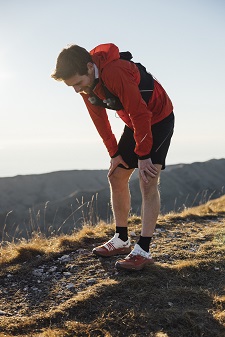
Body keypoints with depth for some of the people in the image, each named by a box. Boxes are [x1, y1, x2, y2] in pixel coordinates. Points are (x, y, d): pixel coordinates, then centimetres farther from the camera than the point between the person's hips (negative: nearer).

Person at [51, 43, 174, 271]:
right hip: (134, 123, 8)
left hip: (159, 118, -8)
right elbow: (100, 121, 2)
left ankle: (143, 251, -11)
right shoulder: (86, 84, -8)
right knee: (116, 176, 6)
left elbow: (140, 114, -30)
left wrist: (143, 155, -23)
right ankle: (121, 240, 17)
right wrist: (115, 154, 1)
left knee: (148, 181, -15)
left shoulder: (115, 72, -34)